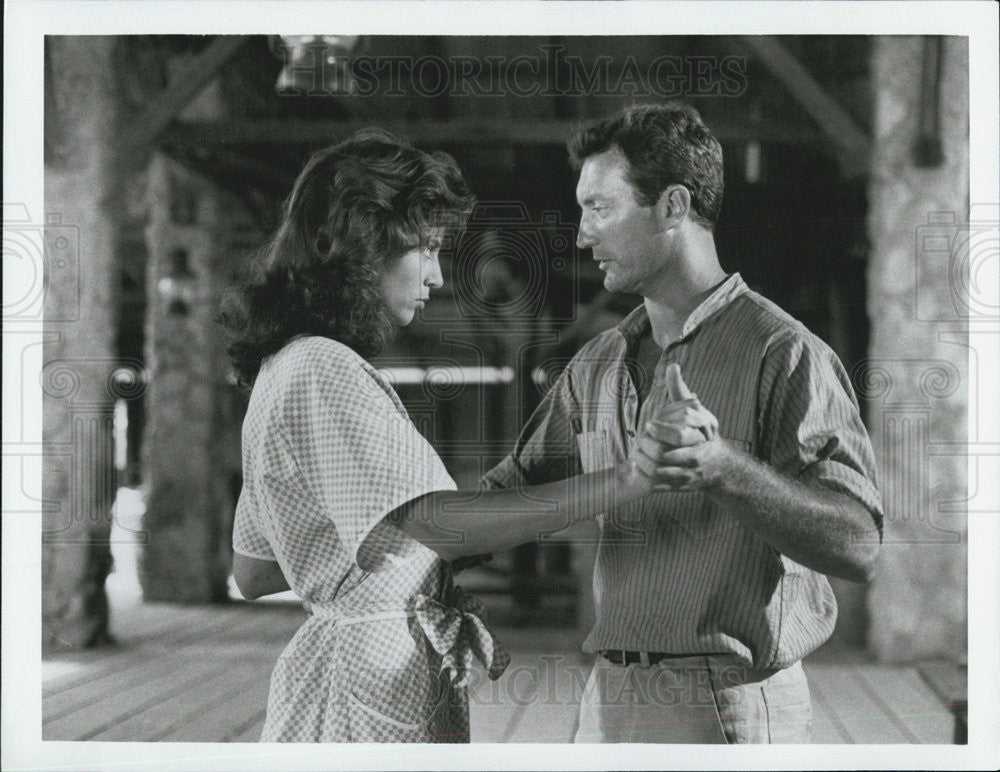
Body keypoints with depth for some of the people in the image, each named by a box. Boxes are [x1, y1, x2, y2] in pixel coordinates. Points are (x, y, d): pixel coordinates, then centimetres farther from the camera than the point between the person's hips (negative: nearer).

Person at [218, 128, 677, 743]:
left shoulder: (286, 367, 14)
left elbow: (253, 573, 16)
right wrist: (628, 481, -30)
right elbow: (439, 524, -28)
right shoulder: (321, 370, -17)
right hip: (374, 677, -10)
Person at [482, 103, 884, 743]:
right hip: (610, 692, 6)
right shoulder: (598, 365, 11)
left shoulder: (782, 354, -11)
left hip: (728, 706, -6)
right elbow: (515, 486, 18)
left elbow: (858, 546, -20)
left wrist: (722, 466, -32)